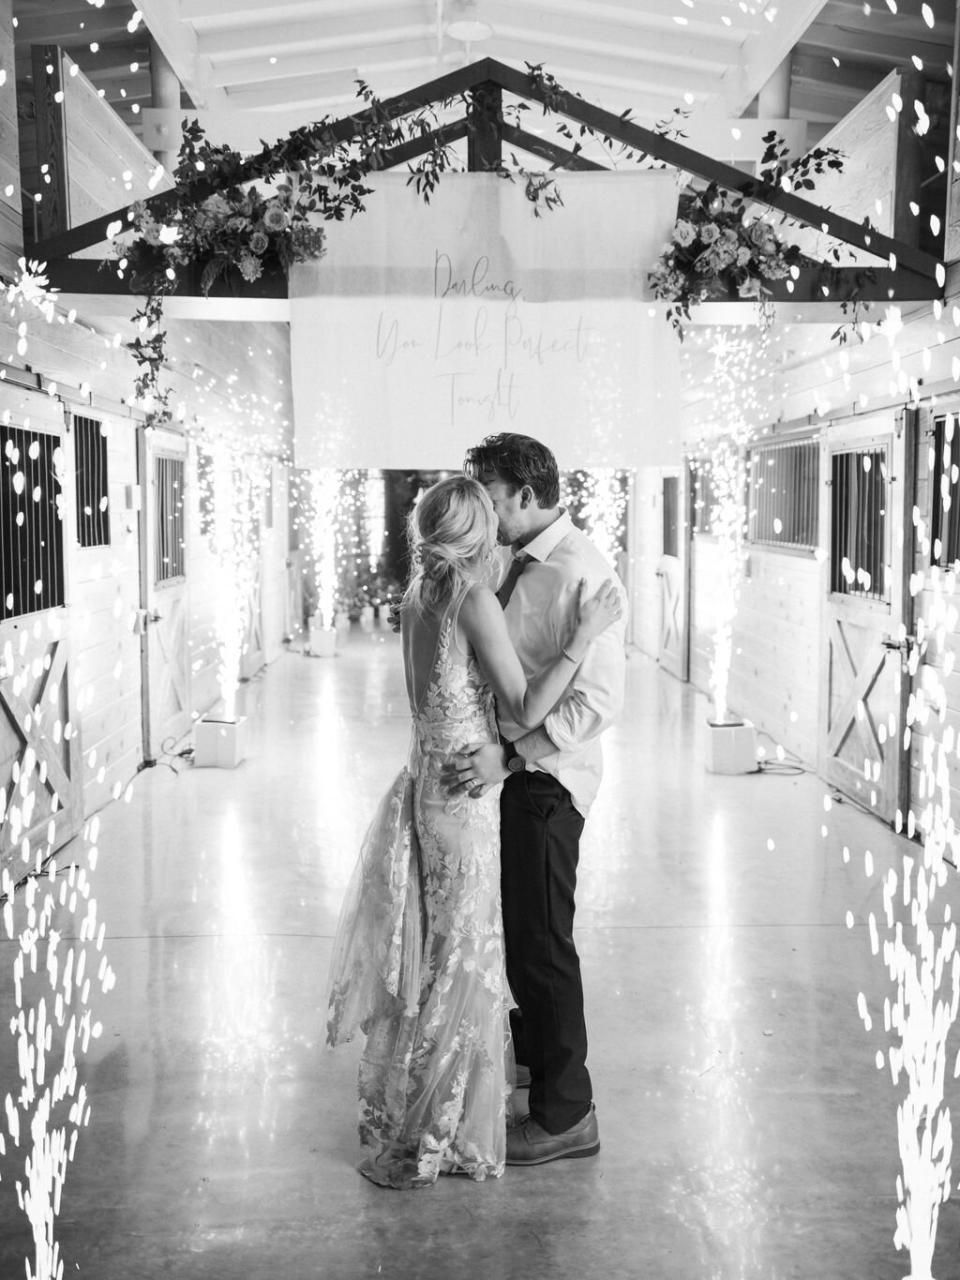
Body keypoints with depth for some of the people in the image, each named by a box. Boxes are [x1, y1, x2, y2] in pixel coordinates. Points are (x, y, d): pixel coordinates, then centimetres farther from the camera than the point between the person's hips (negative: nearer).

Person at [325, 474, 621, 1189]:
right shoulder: (476, 601, -17)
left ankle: (401, 1121, 32)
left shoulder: (420, 594, 6)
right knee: (462, 963, 4)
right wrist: (584, 635, -14)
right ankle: (430, 1137, 14)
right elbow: (526, 711, -18)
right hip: (464, 798, -8)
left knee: (428, 955, 19)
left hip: (425, 780, 8)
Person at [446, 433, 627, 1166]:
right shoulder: (518, 564, 8)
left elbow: (598, 702, -25)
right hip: (509, 768, 9)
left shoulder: (580, 575, -20)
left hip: (546, 778, -9)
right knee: (513, 928, 23)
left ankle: (567, 1116, 16)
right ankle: (533, 1057, 46)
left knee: (542, 941, 0)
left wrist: (509, 755, -28)